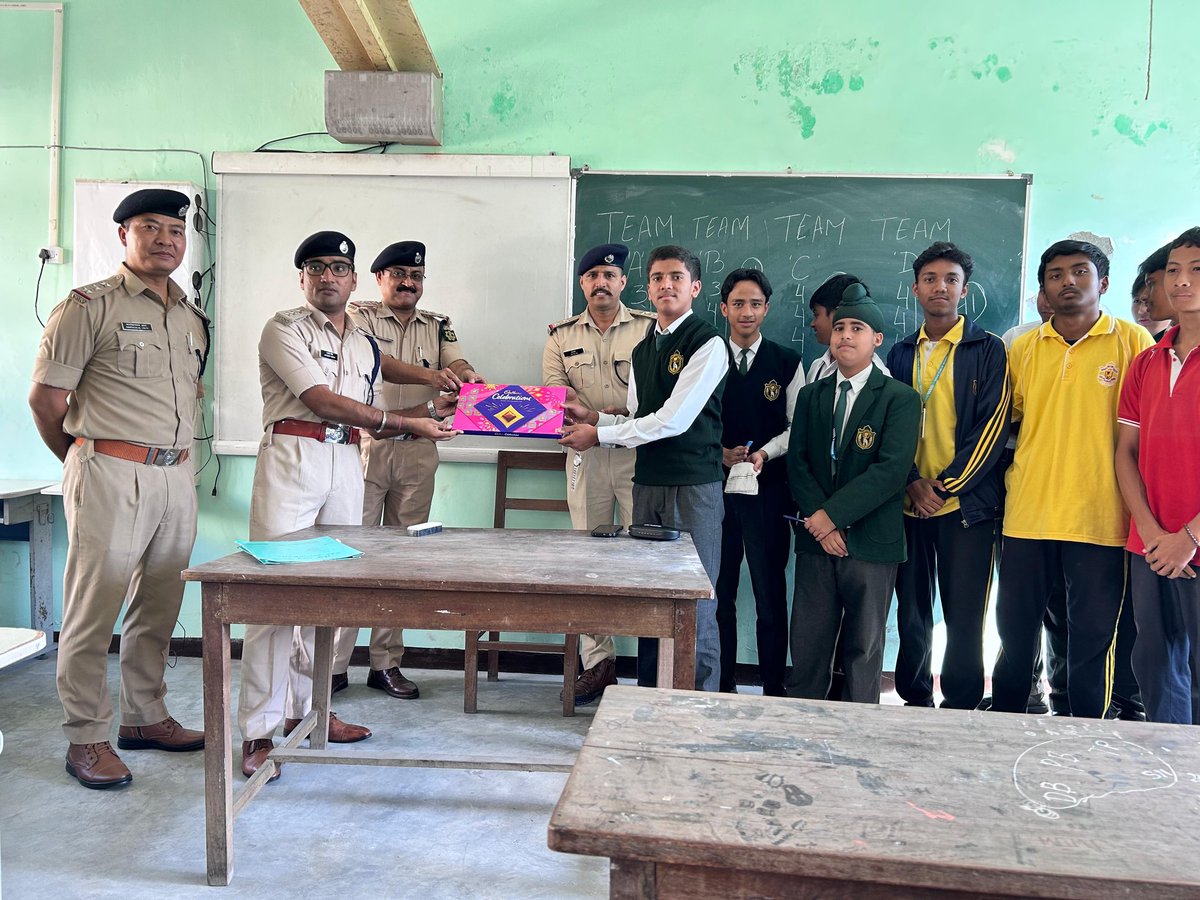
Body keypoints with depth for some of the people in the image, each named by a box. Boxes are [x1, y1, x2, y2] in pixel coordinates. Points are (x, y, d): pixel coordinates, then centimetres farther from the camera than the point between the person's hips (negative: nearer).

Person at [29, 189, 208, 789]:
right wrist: (82, 461, 7)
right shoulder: (89, 307, -4)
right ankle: (86, 739, 11)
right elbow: (45, 399, -3)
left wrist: (176, 457, 16)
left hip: (177, 476, 6)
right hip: (111, 477, -6)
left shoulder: (193, 320, 15)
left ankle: (144, 717, 27)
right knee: (93, 611, 0)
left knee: (158, 608, 13)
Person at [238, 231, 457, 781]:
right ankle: (259, 731, -1)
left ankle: (304, 708, 21)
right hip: (292, 458, -6)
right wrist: (405, 421, -9)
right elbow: (323, 401, -11)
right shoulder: (285, 329, 0)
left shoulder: (366, 345, 19)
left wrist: (432, 411, 8)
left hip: (346, 465, 6)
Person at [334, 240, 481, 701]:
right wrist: (426, 374, -32)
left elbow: (456, 362, -1)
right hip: (366, 446, -3)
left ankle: (386, 663, 15)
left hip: (417, 453, 4)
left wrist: (467, 376, -26)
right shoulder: (361, 315, 3)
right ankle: (334, 665, 6)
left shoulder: (438, 325, 16)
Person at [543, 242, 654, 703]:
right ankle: (597, 662, 14)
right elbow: (555, 392, 1)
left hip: (639, 453, -3)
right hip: (585, 456, 3)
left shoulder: (649, 328, 5)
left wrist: (626, 416, -18)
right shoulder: (562, 336, 13)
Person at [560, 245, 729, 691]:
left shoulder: (708, 344, -9)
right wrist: (595, 417, 2)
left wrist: (599, 434, -10)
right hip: (647, 483, 7)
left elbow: (673, 420, -16)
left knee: (694, 604, -1)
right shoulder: (642, 349, 17)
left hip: (694, 486, -7)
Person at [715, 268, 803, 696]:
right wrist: (718, 452, -11)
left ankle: (773, 688, 13)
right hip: (716, 485, 1)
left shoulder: (787, 362, 7)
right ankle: (721, 685, 17)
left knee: (770, 591, 3)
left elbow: (796, 427, 5)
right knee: (720, 589, 6)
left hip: (769, 488, 0)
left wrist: (764, 453, -11)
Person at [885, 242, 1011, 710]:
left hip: (966, 501, -3)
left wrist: (947, 484, -11)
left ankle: (961, 705, 13)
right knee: (911, 608, 10)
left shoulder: (988, 350, 1)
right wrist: (912, 483, -5)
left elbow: (992, 425, -6)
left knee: (964, 613, 0)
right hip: (910, 502, 4)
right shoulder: (901, 353, 11)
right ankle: (914, 698, 24)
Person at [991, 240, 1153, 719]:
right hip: (1027, 516, 3)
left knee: (1092, 639, 7)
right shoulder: (1023, 348, 8)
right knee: (1016, 632, 12)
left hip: (1100, 518, -2)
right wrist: (1017, 474, 7)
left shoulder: (1132, 341, 0)